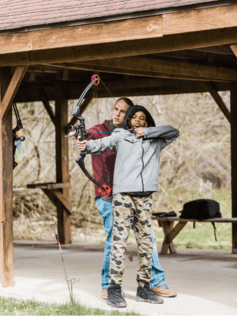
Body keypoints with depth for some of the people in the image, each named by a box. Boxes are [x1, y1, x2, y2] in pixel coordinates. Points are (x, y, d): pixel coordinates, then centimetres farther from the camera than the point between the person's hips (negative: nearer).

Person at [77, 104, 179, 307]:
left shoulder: (155, 142, 20)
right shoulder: (121, 136, 9)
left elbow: (174, 132, 9)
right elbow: (104, 143, -8)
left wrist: (147, 131, 1)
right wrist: (88, 146, -30)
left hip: (145, 197, 4)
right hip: (123, 194, -4)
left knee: (146, 243, 6)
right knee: (119, 240, -9)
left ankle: (144, 288, 15)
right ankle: (114, 290, -10)